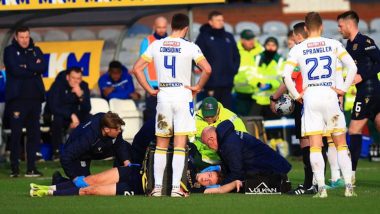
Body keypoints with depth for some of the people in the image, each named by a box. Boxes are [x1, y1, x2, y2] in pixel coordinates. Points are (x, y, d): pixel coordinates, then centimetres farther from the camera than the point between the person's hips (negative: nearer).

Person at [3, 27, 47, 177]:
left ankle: (31, 168, 9)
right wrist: (34, 68, -5)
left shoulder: (36, 51, 15)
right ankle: (14, 168, -2)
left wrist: (27, 66, -10)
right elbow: (15, 70, -12)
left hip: (35, 97, 4)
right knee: (16, 133, -5)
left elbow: (43, 68, -1)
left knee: (34, 133, 4)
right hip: (17, 97, -4)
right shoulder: (10, 51, 3)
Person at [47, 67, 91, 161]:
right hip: (56, 114, -4)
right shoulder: (58, 85, -19)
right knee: (57, 118, -37)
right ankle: (56, 152, -27)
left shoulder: (83, 86, -6)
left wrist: (81, 96, -31)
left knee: (89, 119, -21)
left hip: (73, 115, 4)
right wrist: (71, 115, -34)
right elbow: (53, 107, -28)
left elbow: (87, 110, -13)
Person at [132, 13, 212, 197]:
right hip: (183, 94, -3)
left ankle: (157, 187, 9)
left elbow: (137, 68, 0)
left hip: (163, 95, 3)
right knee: (180, 143, -1)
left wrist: (150, 90, 6)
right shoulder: (189, 47, -6)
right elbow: (207, 69, -16)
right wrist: (198, 87, -2)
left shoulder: (156, 45, 3)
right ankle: (176, 187, -5)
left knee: (161, 143, 11)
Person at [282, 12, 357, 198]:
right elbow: (352, 67, -5)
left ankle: (321, 188, -8)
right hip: (329, 94, 1)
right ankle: (349, 186, 2)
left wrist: (296, 95, 2)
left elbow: (286, 75, -7)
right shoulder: (333, 45, 3)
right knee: (340, 143, 9)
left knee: (315, 145, 1)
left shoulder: (298, 49, 2)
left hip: (310, 96, -1)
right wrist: (344, 89, 2)